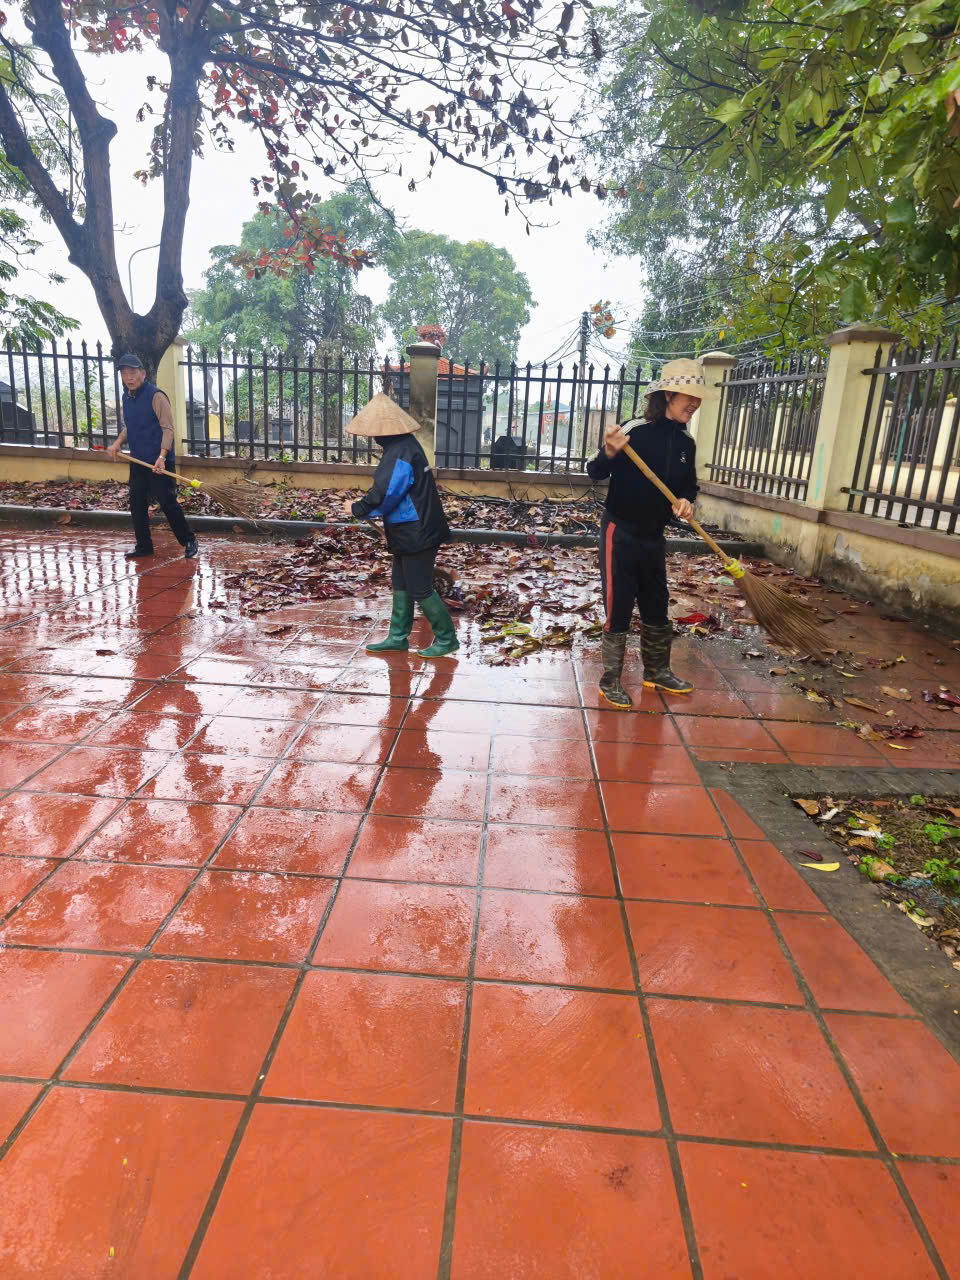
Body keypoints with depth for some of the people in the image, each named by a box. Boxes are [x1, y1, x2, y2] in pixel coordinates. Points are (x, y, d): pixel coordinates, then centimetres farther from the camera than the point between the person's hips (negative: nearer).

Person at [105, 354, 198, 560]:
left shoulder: (155, 396, -12)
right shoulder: (127, 397, 13)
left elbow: (168, 428, -17)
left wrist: (162, 456, -28)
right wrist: (117, 443, 11)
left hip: (158, 462, -8)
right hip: (137, 461, 8)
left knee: (167, 502, -7)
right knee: (136, 504, 9)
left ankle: (189, 541, 7)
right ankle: (143, 546, 18)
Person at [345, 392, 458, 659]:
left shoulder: (400, 455, -24)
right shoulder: (406, 445, 9)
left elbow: (383, 496, -23)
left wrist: (358, 509, -7)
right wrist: (368, 500, 9)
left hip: (416, 534, -10)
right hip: (410, 533, 10)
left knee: (420, 589, 0)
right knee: (400, 584, 17)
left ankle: (446, 639, 11)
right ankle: (397, 637, 29)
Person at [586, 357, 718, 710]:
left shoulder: (686, 443, 4)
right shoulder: (634, 431, -16)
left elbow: (689, 484, 15)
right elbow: (595, 473, -15)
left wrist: (686, 500, -8)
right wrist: (609, 453, -37)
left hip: (654, 536, 7)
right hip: (620, 533, -7)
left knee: (657, 606, 16)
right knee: (618, 608, -1)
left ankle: (656, 671, 33)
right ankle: (610, 682, 12)